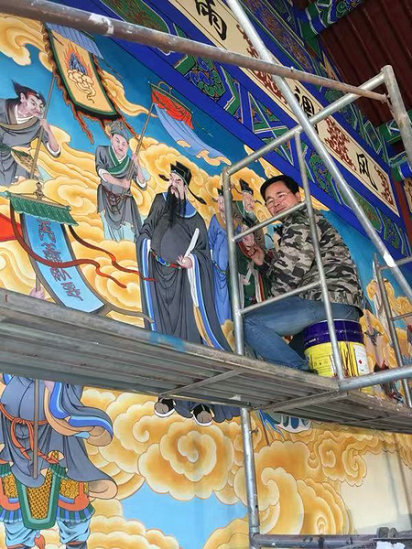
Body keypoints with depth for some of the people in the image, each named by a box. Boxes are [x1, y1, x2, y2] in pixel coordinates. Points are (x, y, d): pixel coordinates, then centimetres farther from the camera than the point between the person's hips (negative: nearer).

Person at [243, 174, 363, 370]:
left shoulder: (300, 218, 2)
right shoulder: (294, 229, 31)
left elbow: (291, 272, -11)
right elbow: (291, 281, 26)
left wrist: (269, 308, 0)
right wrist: (264, 263, 19)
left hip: (329, 300, -10)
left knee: (249, 323, -18)